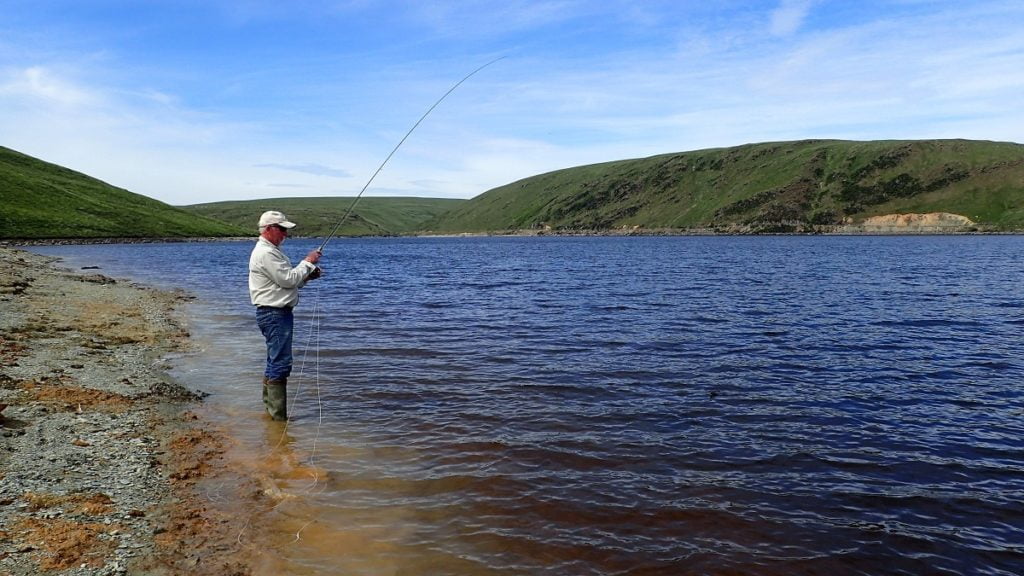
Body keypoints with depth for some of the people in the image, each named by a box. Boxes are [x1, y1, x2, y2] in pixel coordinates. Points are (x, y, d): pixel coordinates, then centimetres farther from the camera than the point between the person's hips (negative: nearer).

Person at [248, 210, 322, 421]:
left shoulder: (271, 250, 19)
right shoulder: (266, 253, -16)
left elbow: (285, 280, 22)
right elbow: (288, 279, -19)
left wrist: (307, 275, 7)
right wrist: (308, 262, -7)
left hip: (278, 313, 11)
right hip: (274, 314, -11)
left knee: (275, 362, 17)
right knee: (281, 364, -10)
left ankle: (269, 407, 27)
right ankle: (279, 415, -7)